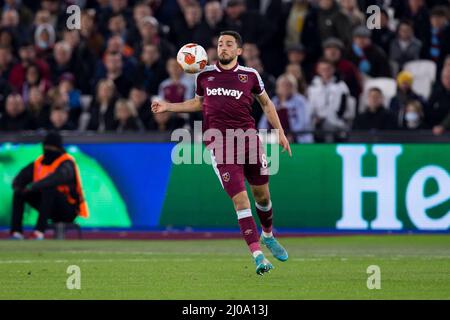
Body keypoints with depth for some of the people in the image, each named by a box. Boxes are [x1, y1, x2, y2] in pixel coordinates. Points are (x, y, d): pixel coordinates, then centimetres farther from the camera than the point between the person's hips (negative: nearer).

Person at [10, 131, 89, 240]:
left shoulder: (66, 163, -14)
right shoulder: (39, 162, 9)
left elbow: (57, 178, -35)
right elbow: (22, 176, 5)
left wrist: (34, 186, -43)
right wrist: (17, 185, -19)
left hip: (69, 210, -7)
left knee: (49, 189, -36)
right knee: (19, 192, -6)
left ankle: (40, 231, -41)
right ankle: (16, 231, -16)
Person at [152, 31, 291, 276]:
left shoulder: (250, 75, 7)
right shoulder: (204, 76, 11)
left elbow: (266, 103, 20)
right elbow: (198, 103, 28)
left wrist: (280, 132, 15)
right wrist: (167, 107, 20)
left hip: (247, 135, 1)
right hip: (218, 141, -1)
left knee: (262, 194, 7)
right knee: (240, 198, -11)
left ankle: (267, 236, 38)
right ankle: (257, 255, -13)